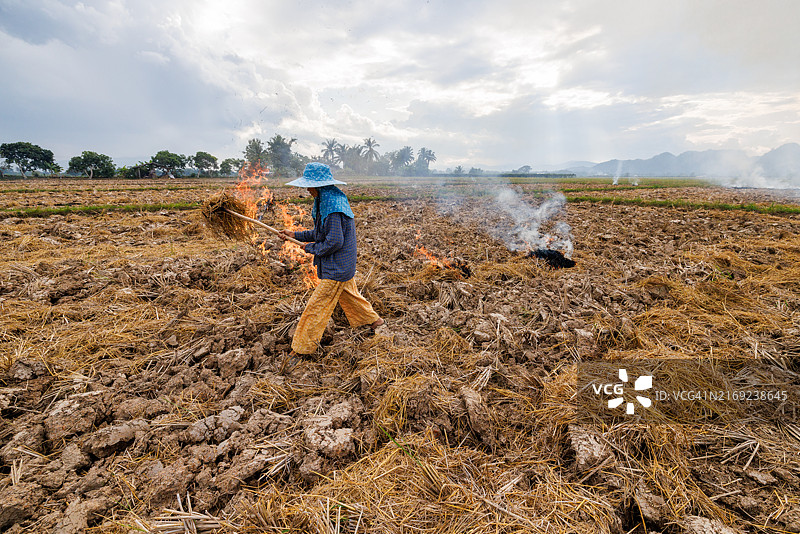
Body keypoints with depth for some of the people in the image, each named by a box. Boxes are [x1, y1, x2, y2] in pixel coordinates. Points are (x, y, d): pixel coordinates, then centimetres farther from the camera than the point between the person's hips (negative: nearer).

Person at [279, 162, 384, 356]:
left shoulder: (333, 207, -25)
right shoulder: (327, 202, 8)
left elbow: (334, 241, -29)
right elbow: (321, 232, 16)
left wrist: (311, 248, -14)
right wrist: (296, 235, 10)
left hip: (336, 269, -10)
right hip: (343, 265, 10)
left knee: (316, 307, 0)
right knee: (349, 295, 27)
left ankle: (303, 346, 13)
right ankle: (373, 319, 45)